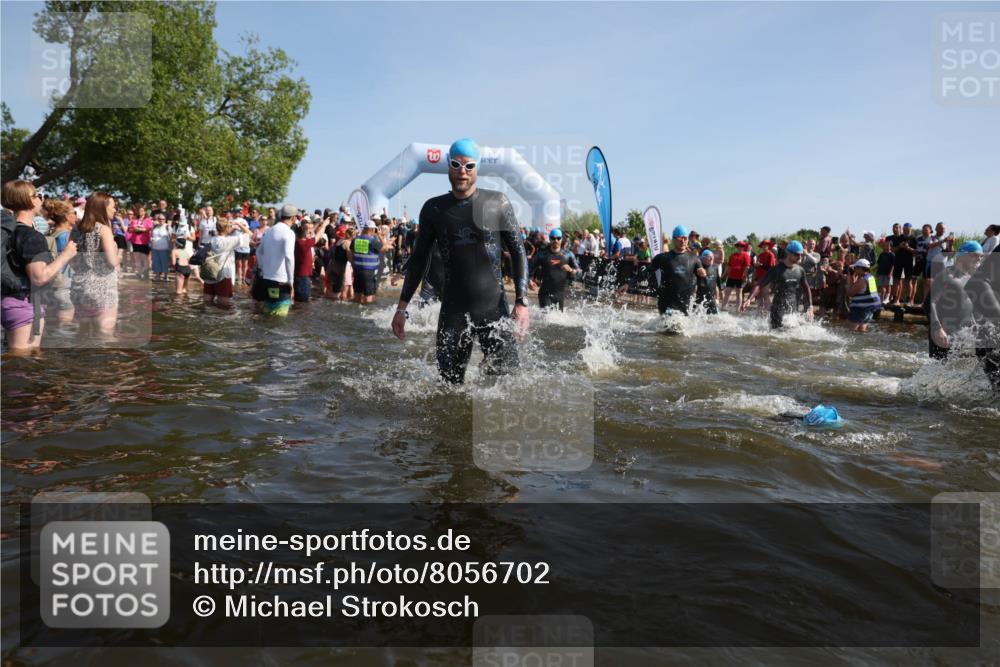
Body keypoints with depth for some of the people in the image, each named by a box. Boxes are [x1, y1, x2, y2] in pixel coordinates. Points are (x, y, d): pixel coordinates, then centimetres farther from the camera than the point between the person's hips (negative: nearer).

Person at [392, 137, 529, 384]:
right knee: (450, 382, 2)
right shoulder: (434, 209, 5)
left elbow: (518, 253, 2)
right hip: (453, 311, 1)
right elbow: (419, 259, 12)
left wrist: (521, 301, -7)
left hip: (493, 307, -1)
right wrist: (402, 306, 8)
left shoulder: (497, 203, 0)